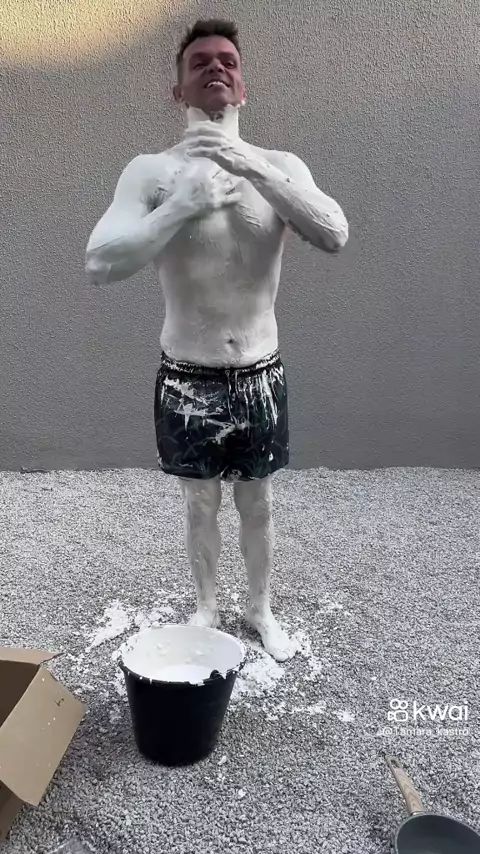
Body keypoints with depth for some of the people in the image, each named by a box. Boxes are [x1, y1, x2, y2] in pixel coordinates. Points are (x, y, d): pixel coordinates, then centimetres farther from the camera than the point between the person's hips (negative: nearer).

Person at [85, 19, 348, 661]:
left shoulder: (280, 166, -1)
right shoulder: (152, 171, -7)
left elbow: (335, 236, -19)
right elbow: (100, 264, -18)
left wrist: (250, 164, -25)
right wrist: (184, 206, -24)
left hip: (260, 376, 1)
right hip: (187, 378, -1)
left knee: (257, 505, 16)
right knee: (200, 506, 16)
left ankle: (261, 610, 40)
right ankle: (206, 608, 41)